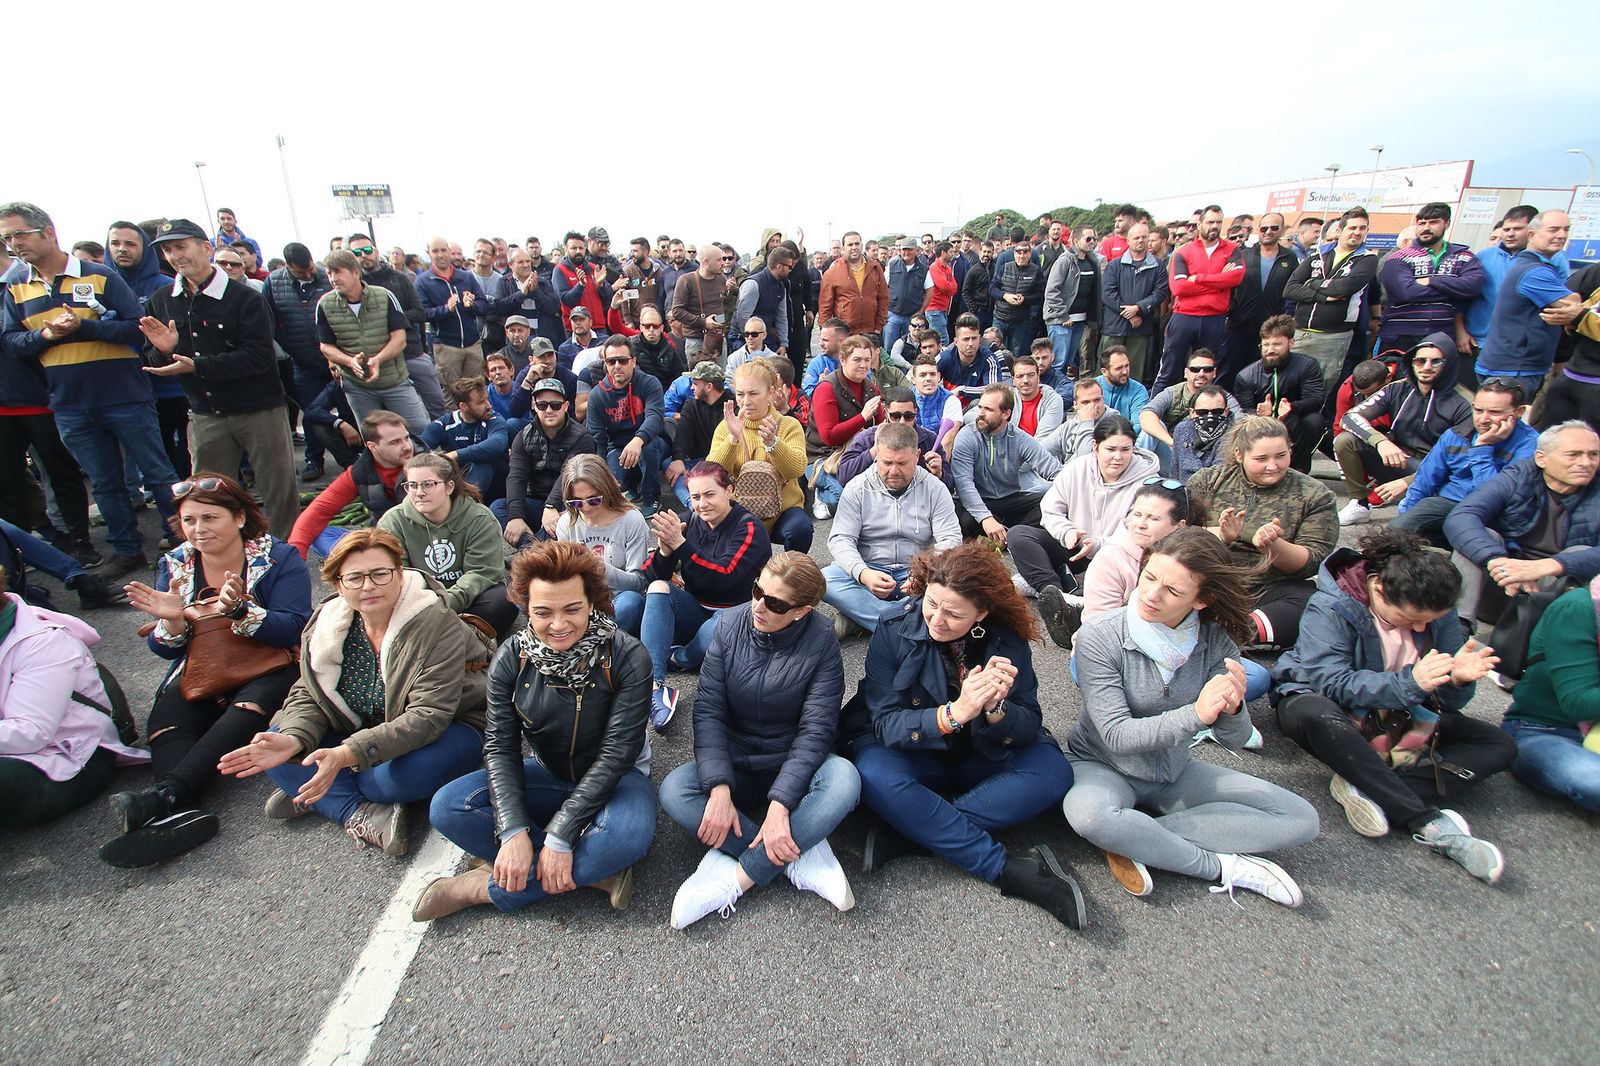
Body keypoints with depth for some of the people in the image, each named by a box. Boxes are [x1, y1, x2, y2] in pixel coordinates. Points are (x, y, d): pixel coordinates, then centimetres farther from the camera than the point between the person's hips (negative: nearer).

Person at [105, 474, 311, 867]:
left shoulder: (279, 558, -5)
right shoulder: (174, 565, 8)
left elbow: (294, 630, -16)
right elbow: (163, 650, 7)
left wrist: (238, 610, -32)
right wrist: (173, 621, -16)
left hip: (267, 671, -4)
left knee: (250, 706, -35)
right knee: (165, 723, -25)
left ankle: (166, 793, -46)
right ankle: (181, 812, -47)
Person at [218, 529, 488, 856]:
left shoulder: (438, 624, -25)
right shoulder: (325, 623, -4)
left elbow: (428, 716, -30)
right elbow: (308, 695, -1)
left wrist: (348, 755, -41)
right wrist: (293, 739, -25)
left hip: (446, 729, -5)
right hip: (362, 731, 6)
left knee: (403, 774, -36)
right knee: (278, 752, -12)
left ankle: (312, 798, -7)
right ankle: (362, 816, -21)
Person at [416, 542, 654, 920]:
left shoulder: (627, 658, -22)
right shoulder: (512, 658, -12)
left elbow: (616, 753, -23)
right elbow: (500, 746, -13)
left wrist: (559, 835, -28)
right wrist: (514, 831, -27)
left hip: (613, 779, -3)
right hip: (544, 776, 4)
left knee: (629, 831, -36)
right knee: (447, 807, -20)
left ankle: (487, 888, -17)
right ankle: (595, 871, -21)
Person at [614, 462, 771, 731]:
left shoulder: (749, 527, -9)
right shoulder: (690, 522, 5)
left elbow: (722, 579, -23)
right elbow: (652, 576, 0)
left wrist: (679, 544, -29)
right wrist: (664, 550, -22)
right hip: (694, 611, 5)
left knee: (718, 628, -39)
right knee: (658, 587, -24)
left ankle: (678, 659, -7)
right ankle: (656, 687, -33)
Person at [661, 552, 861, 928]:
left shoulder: (821, 642, -14)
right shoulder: (730, 624, -8)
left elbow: (815, 730, -17)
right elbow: (708, 710, -11)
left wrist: (780, 804, -29)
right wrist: (719, 788, -24)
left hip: (793, 767, -2)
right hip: (733, 765, 2)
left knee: (844, 779, -32)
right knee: (674, 790, -25)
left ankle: (736, 878, -25)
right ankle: (802, 859, -22)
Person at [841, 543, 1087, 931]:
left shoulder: (1007, 638, -14)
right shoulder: (893, 628, -20)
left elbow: (1030, 727, -13)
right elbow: (885, 723, -21)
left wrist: (996, 710, -36)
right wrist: (952, 714, -38)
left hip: (980, 758, 2)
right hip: (909, 750, -2)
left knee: (1053, 771, -22)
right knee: (876, 776, -34)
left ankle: (906, 833, -24)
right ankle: (1008, 869, -24)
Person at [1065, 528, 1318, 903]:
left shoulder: (1215, 642, -10)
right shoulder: (1101, 637, -22)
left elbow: (1234, 740, -9)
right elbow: (1118, 736, -23)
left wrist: (1232, 709, -32)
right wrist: (1196, 714, -35)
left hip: (1175, 774, 5)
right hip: (1103, 768, -4)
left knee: (1300, 819, -8)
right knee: (1088, 813, -38)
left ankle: (1132, 838, -15)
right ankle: (1223, 867, -13)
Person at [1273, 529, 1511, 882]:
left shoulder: (1438, 613, -5)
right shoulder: (1330, 608, -22)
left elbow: (1448, 699, -4)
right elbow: (1332, 683, -28)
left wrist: (1459, 679, -28)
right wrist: (1409, 682, -38)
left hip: (1401, 715, 7)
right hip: (1327, 704, -6)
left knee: (1500, 746, -10)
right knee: (1315, 715, -41)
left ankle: (1367, 790, -30)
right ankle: (1430, 824, -35)